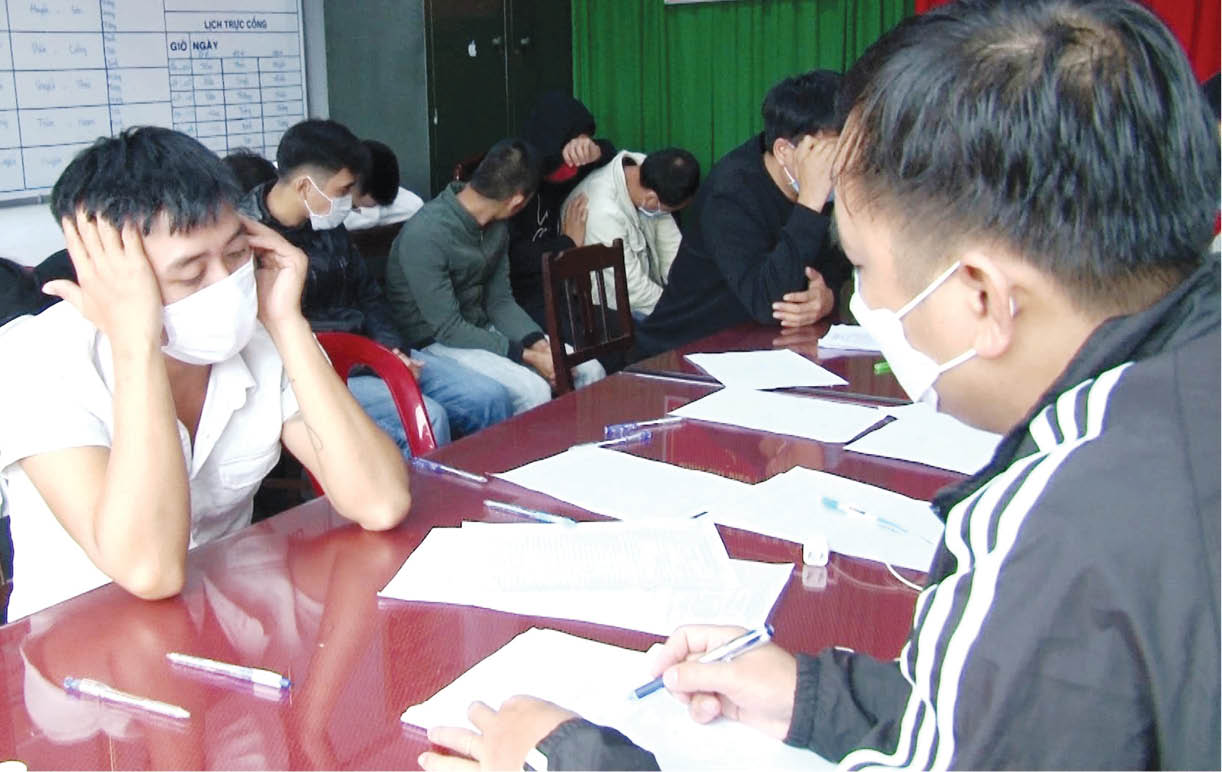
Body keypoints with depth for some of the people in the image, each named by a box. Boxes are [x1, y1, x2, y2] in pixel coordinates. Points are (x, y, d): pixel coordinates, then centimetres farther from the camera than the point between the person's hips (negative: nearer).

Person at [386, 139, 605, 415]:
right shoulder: (425, 234, -23)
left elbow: (500, 301, 8)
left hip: (484, 328, 8)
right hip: (436, 343, -8)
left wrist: (538, 342, -11)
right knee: (534, 392, -29)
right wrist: (527, 356, -22)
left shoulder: (496, 226, 2)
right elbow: (447, 329, -22)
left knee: (589, 370, -5)